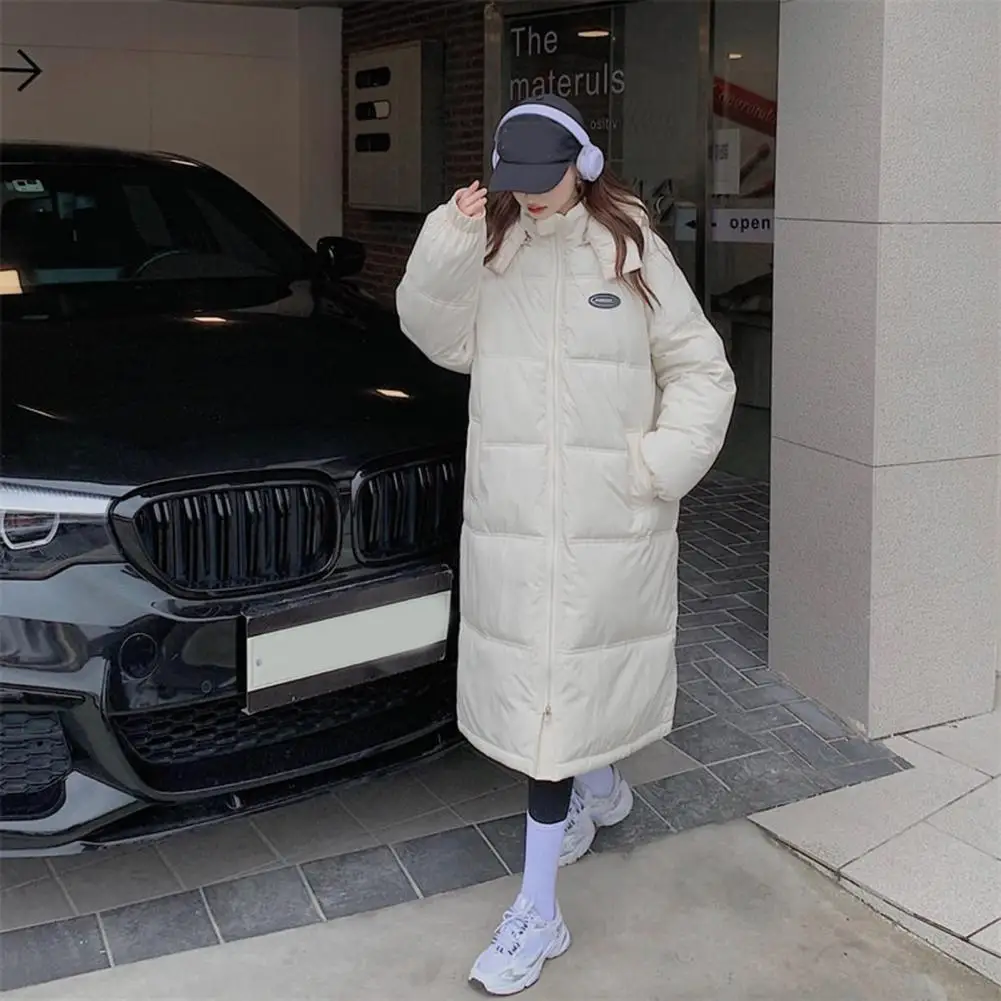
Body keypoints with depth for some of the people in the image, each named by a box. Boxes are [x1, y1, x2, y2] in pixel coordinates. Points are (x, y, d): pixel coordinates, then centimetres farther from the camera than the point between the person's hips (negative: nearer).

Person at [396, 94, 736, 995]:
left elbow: (701, 370, 1)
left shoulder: (635, 255, -3)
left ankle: (538, 911, 4)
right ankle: (598, 788, 47)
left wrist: (660, 462, -10)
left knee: (562, 683, -3)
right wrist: (448, 253, -16)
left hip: (605, 517, -3)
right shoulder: (490, 251, 5)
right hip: (507, 512, 4)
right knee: (534, 672, 14)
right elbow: (443, 338, -2)